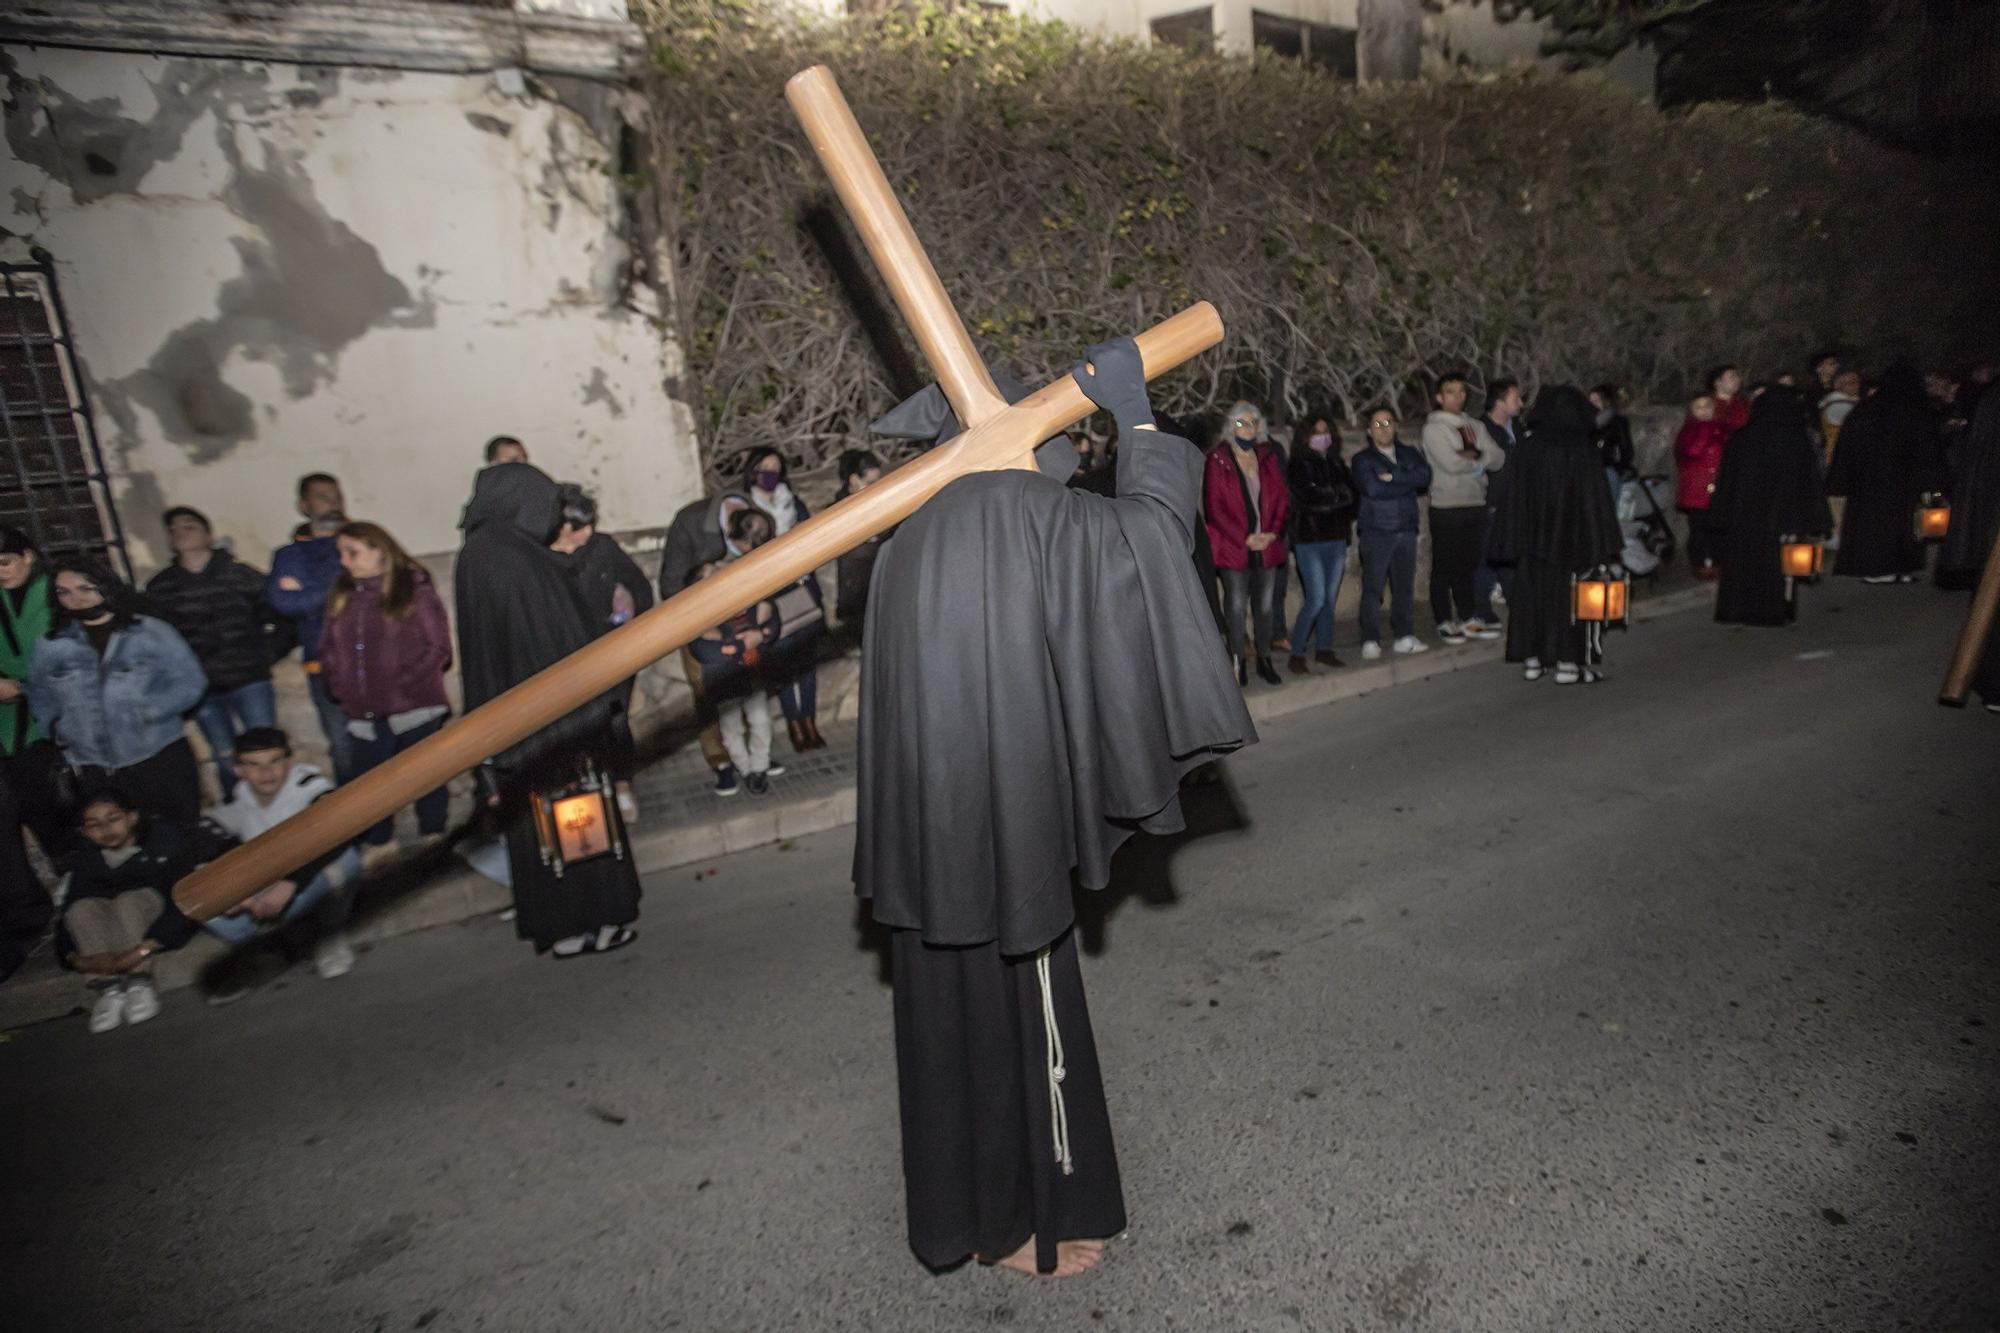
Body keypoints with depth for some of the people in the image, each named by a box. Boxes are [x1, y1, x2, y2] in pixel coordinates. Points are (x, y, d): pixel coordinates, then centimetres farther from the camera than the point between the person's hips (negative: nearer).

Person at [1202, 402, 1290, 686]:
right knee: (1236, 606, -1)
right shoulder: (1217, 460, -3)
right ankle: (1237, 661, 11)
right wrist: (1244, 538, -13)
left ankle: (1264, 659, 19)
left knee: (1265, 605, 8)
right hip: (1233, 546, -4)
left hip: (1267, 545, 4)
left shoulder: (1269, 457, 10)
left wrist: (1273, 532, -6)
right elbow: (1214, 506, -8)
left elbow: (1282, 498, 10)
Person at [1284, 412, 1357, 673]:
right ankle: (1296, 656, -3)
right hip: (1309, 539, -5)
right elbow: (1309, 497, -14)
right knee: (1316, 599, -11)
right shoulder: (1298, 465, -2)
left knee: (1330, 599, 8)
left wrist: (1328, 496, -6)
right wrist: (1340, 495, -1)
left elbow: (1353, 495, 9)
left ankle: (1324, 649, 19)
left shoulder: (1336, 464, 15)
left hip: (1336, 537, 5)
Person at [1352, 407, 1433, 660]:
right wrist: (1407, 482, -6)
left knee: (1405, 586, 9)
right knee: (1373, 588, -6)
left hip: (1406, 531, 4)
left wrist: (1393, 476, -14)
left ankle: (1404, 636, 18)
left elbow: (1425, 475, -5)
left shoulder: (1409, 454, 14)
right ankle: (1370, 641, -1)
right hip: (1376, 532, -4)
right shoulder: (1363, 459, 1)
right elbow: (1372, 488, -15)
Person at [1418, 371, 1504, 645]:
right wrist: (1480, 458, -2)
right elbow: (1450, 463, -17)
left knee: (1469, 564, 11)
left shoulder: (1474, 426, 14)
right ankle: (1445, 622, 9)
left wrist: (1472, 453, -11)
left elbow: (1499, 460, 3)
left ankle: (1468, 619, 20)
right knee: (1444, 567, 0)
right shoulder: (1434, 427, -4)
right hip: (1447, 507, -5)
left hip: (1476, 505, 6)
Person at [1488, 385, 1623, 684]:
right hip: (1571, 535, -2)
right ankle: (1567, 662, 6)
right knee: (1567, 595, 4)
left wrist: (1512, 541, 5)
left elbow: (1513, 495, 0)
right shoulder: (1583, 449, -9)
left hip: (1533, 535, 3)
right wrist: (1603, 544, -5)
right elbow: (1595, 498, -10)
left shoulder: (1527, 448, -1)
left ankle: (1532, 660, 13)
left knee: (1532, 592, 10)